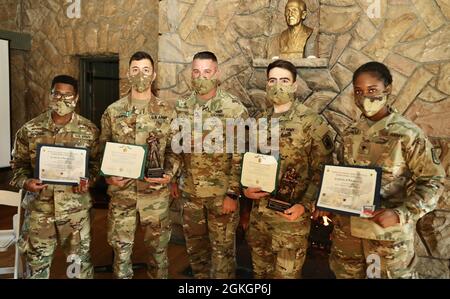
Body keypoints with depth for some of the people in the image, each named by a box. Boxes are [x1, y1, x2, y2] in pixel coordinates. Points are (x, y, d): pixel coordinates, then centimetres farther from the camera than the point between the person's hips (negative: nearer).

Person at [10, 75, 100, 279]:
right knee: (36, 263, 15)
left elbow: (96, 162, 4)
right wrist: (25, 182, -14)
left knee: (80, 260, 14)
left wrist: (88, 180, -15)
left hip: (76, 208, 0)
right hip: (39, 208, 1)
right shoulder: (29, 130, -2)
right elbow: (18, 163, 5)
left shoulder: (89, 130, -3)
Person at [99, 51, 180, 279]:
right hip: (121, 191, 1)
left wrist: (169, 174, -12)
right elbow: (102, 150, 6)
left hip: (156, 193, 0)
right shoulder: (113, 111, 2)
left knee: (157, 247, 13)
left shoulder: (167, 111, 1)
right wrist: (108, 176, -9)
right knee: (121, 247, 12)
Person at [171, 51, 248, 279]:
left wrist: (232, 194, -15)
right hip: (190, 190, 5)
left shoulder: (234, 108, -12)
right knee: (194, 245, 19)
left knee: (222, 248, 9)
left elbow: (241, 156, -13)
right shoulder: (182, 106, 3)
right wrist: (174, 179, 12)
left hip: (221, 192, -4)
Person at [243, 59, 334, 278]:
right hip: (258, 212, 5)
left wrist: (305, 205, -21)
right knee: (260, 271, 21)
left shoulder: (311, 122, -10)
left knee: (286, 273, 10)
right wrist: (245, 188, -4)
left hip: (291, 214, -5)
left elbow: (322, 171, -11)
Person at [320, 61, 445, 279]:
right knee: (345, 274, 20)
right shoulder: (350, 133, 2)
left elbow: (432, 181, -12)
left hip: (389, 232, -4)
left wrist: (400, 215, -23)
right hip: (347, 228, 5)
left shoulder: (408, 134, -13)